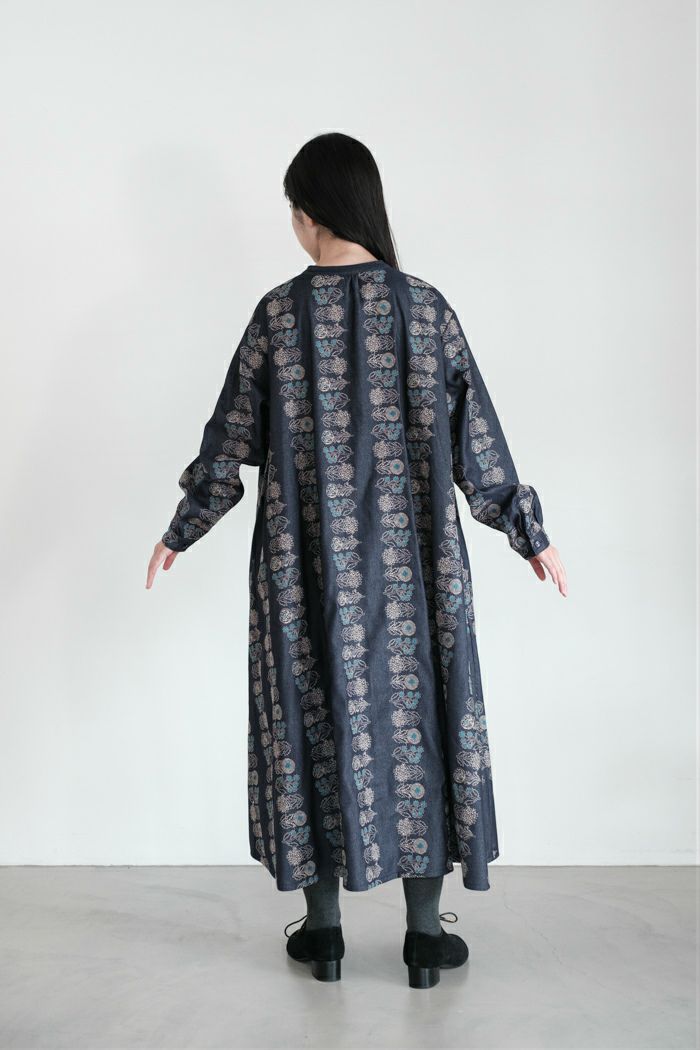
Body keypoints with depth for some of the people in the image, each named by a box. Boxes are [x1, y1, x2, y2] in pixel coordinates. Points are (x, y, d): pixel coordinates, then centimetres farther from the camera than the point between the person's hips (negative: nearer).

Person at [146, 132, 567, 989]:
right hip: (412, 560, 1)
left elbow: (231, 439, -1)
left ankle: (323, 930, 22)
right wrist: (530, 535, 10)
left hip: (308, 560, 0)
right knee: (416, 719, 10)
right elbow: (477, 442, -1)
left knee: (314, 720, 11)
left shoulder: (280, 314, -5)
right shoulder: (426, 308, -3)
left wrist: (182, 531, 13)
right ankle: (425, 934, 19)